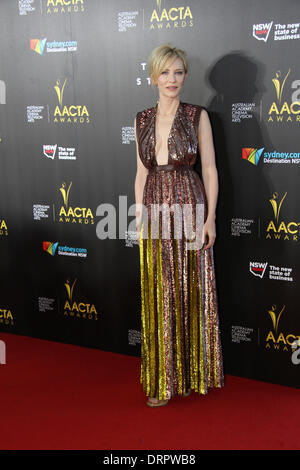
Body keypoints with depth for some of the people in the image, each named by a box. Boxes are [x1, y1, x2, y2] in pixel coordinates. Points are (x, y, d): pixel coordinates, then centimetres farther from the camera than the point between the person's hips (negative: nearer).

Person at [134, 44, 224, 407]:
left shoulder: (197, 116, -1)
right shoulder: (142, 120, 9)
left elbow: (210, 169, -3)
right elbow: (141, 173, 12)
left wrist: (210, 218, -9)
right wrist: (139, 219, 9)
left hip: (189, 207, -3)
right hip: (155, 212, 3)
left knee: (191, 292, 3)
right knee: (159, 295, 7)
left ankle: (192, 373, 19)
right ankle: (164, 379, 18)